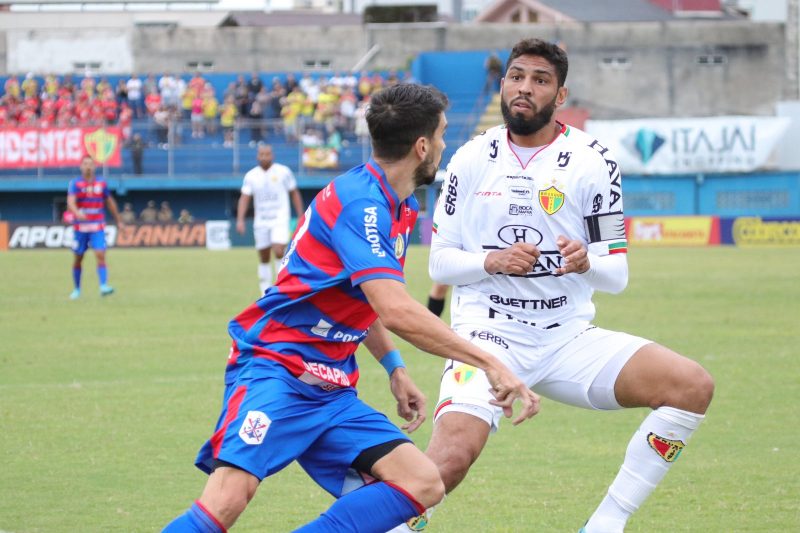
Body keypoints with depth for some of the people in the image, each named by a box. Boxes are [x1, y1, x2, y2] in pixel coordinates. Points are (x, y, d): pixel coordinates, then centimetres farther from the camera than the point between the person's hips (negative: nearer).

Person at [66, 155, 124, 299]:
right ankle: (77, 289, 24)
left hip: (98, 227, 1)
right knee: (78, 259, 8)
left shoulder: (101, 183, 6)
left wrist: (118, 221, 21)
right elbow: (71, 201, -19)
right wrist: (77, 212, -40)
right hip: (80, 226, -1)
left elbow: (110, 202, 17)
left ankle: (104, 287, -23)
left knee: (100, 255, -16)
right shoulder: (75, 183, -4)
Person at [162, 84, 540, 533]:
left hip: (332, 391, 9)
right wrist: (490, 364, -25)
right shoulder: (360, 201, -18)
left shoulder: (400, 207, 13)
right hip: (275, 369, -9)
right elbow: (396, 311, -28)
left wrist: (395, 367, 17)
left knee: (423, 485, -7)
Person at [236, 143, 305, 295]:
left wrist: (301, 217, 2)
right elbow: (244, 198, 1)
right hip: (261, 222, 3)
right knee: (264, 259, 6)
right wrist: (240, 219, -12)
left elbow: (294, 194, 5)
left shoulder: (283, 172, -1)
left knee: (279, 252, -20)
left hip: (280, 220, -3)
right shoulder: (251, 176, 4)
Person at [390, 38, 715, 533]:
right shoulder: (471, 161, 3)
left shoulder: (591, 162, -1)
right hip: (488, 334, -2)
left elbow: (616, 275, 0)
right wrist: (492, 261, -15)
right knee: (452, 456, -29)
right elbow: (440, 262, 5)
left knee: (693, 385, -18)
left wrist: (587, 264, -23)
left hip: (569, 338, 2)